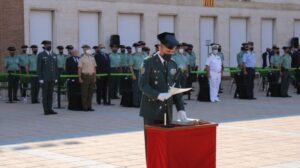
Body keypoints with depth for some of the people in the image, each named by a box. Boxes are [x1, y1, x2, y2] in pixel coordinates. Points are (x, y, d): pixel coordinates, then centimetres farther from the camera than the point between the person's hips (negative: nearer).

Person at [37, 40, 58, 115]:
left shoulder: (54, 55, 12)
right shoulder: (41, 55, -3)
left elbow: (56, 67, 13)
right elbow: (39, 68, -6)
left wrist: (56, 78, 7)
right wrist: (40, 79, -12)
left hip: (52, 78, 5)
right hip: (44, 78, -5)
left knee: (50, 94, 6)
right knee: (45, 94, -2)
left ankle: (50, 109, 9)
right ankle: (46, 110, 1)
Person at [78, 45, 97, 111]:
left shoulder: (92, 58, 12)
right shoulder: (82, 59, -3)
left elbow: (94, 68, 15)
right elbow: (79, 69, -5)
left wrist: (95, 77, 11)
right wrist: (80, 78, -10)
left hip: (92, 76, 5)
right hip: (85, 76, -5)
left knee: (90, 92, 7)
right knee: (84, 92, -1)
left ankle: (89, 106, 14)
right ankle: (85, 107, 5)